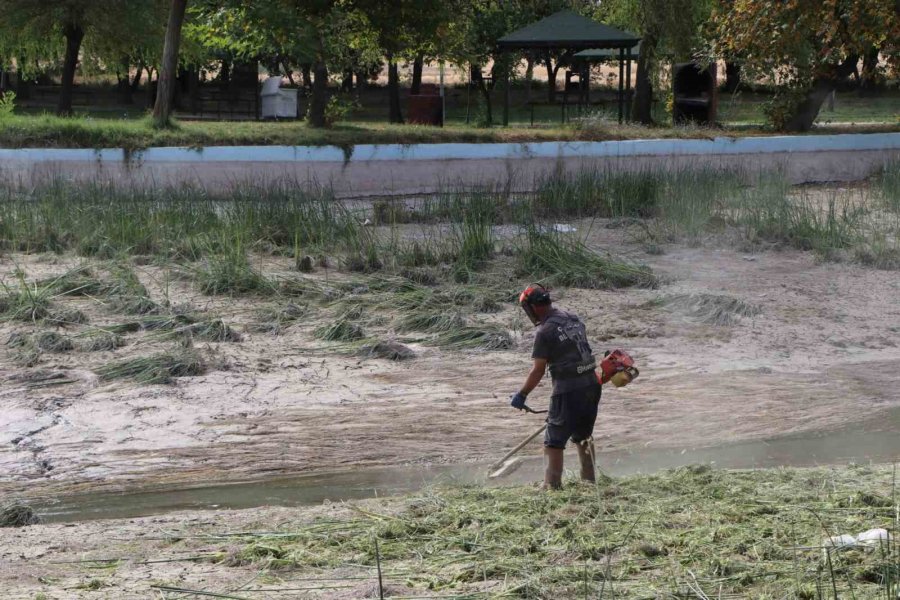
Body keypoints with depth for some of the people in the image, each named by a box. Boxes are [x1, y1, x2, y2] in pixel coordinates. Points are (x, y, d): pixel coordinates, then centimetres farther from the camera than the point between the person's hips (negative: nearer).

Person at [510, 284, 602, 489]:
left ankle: (552, 486, -5)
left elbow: (538, 370, -12)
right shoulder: (573, 318, 9)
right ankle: (589, 481, 28)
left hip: (568, 390, -8)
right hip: (591, 385, 8)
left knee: (554, 441, -1)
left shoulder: (545, 331, -13)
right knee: (584, 436, 21)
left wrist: (521, 395, -2)